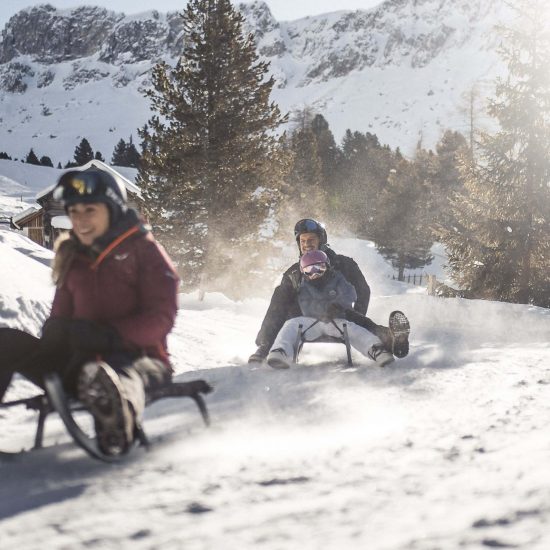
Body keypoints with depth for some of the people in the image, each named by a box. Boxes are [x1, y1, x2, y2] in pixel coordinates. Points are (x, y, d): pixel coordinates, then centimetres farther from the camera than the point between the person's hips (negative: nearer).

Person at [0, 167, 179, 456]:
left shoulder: (142, 249, 2)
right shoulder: (72, 257, 19)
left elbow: (161, 317, -6)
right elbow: (61, 315, 22)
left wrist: (110, 334, -22)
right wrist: (55, 332, -5)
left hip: (138, 358, -6)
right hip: (80, 359, 6)